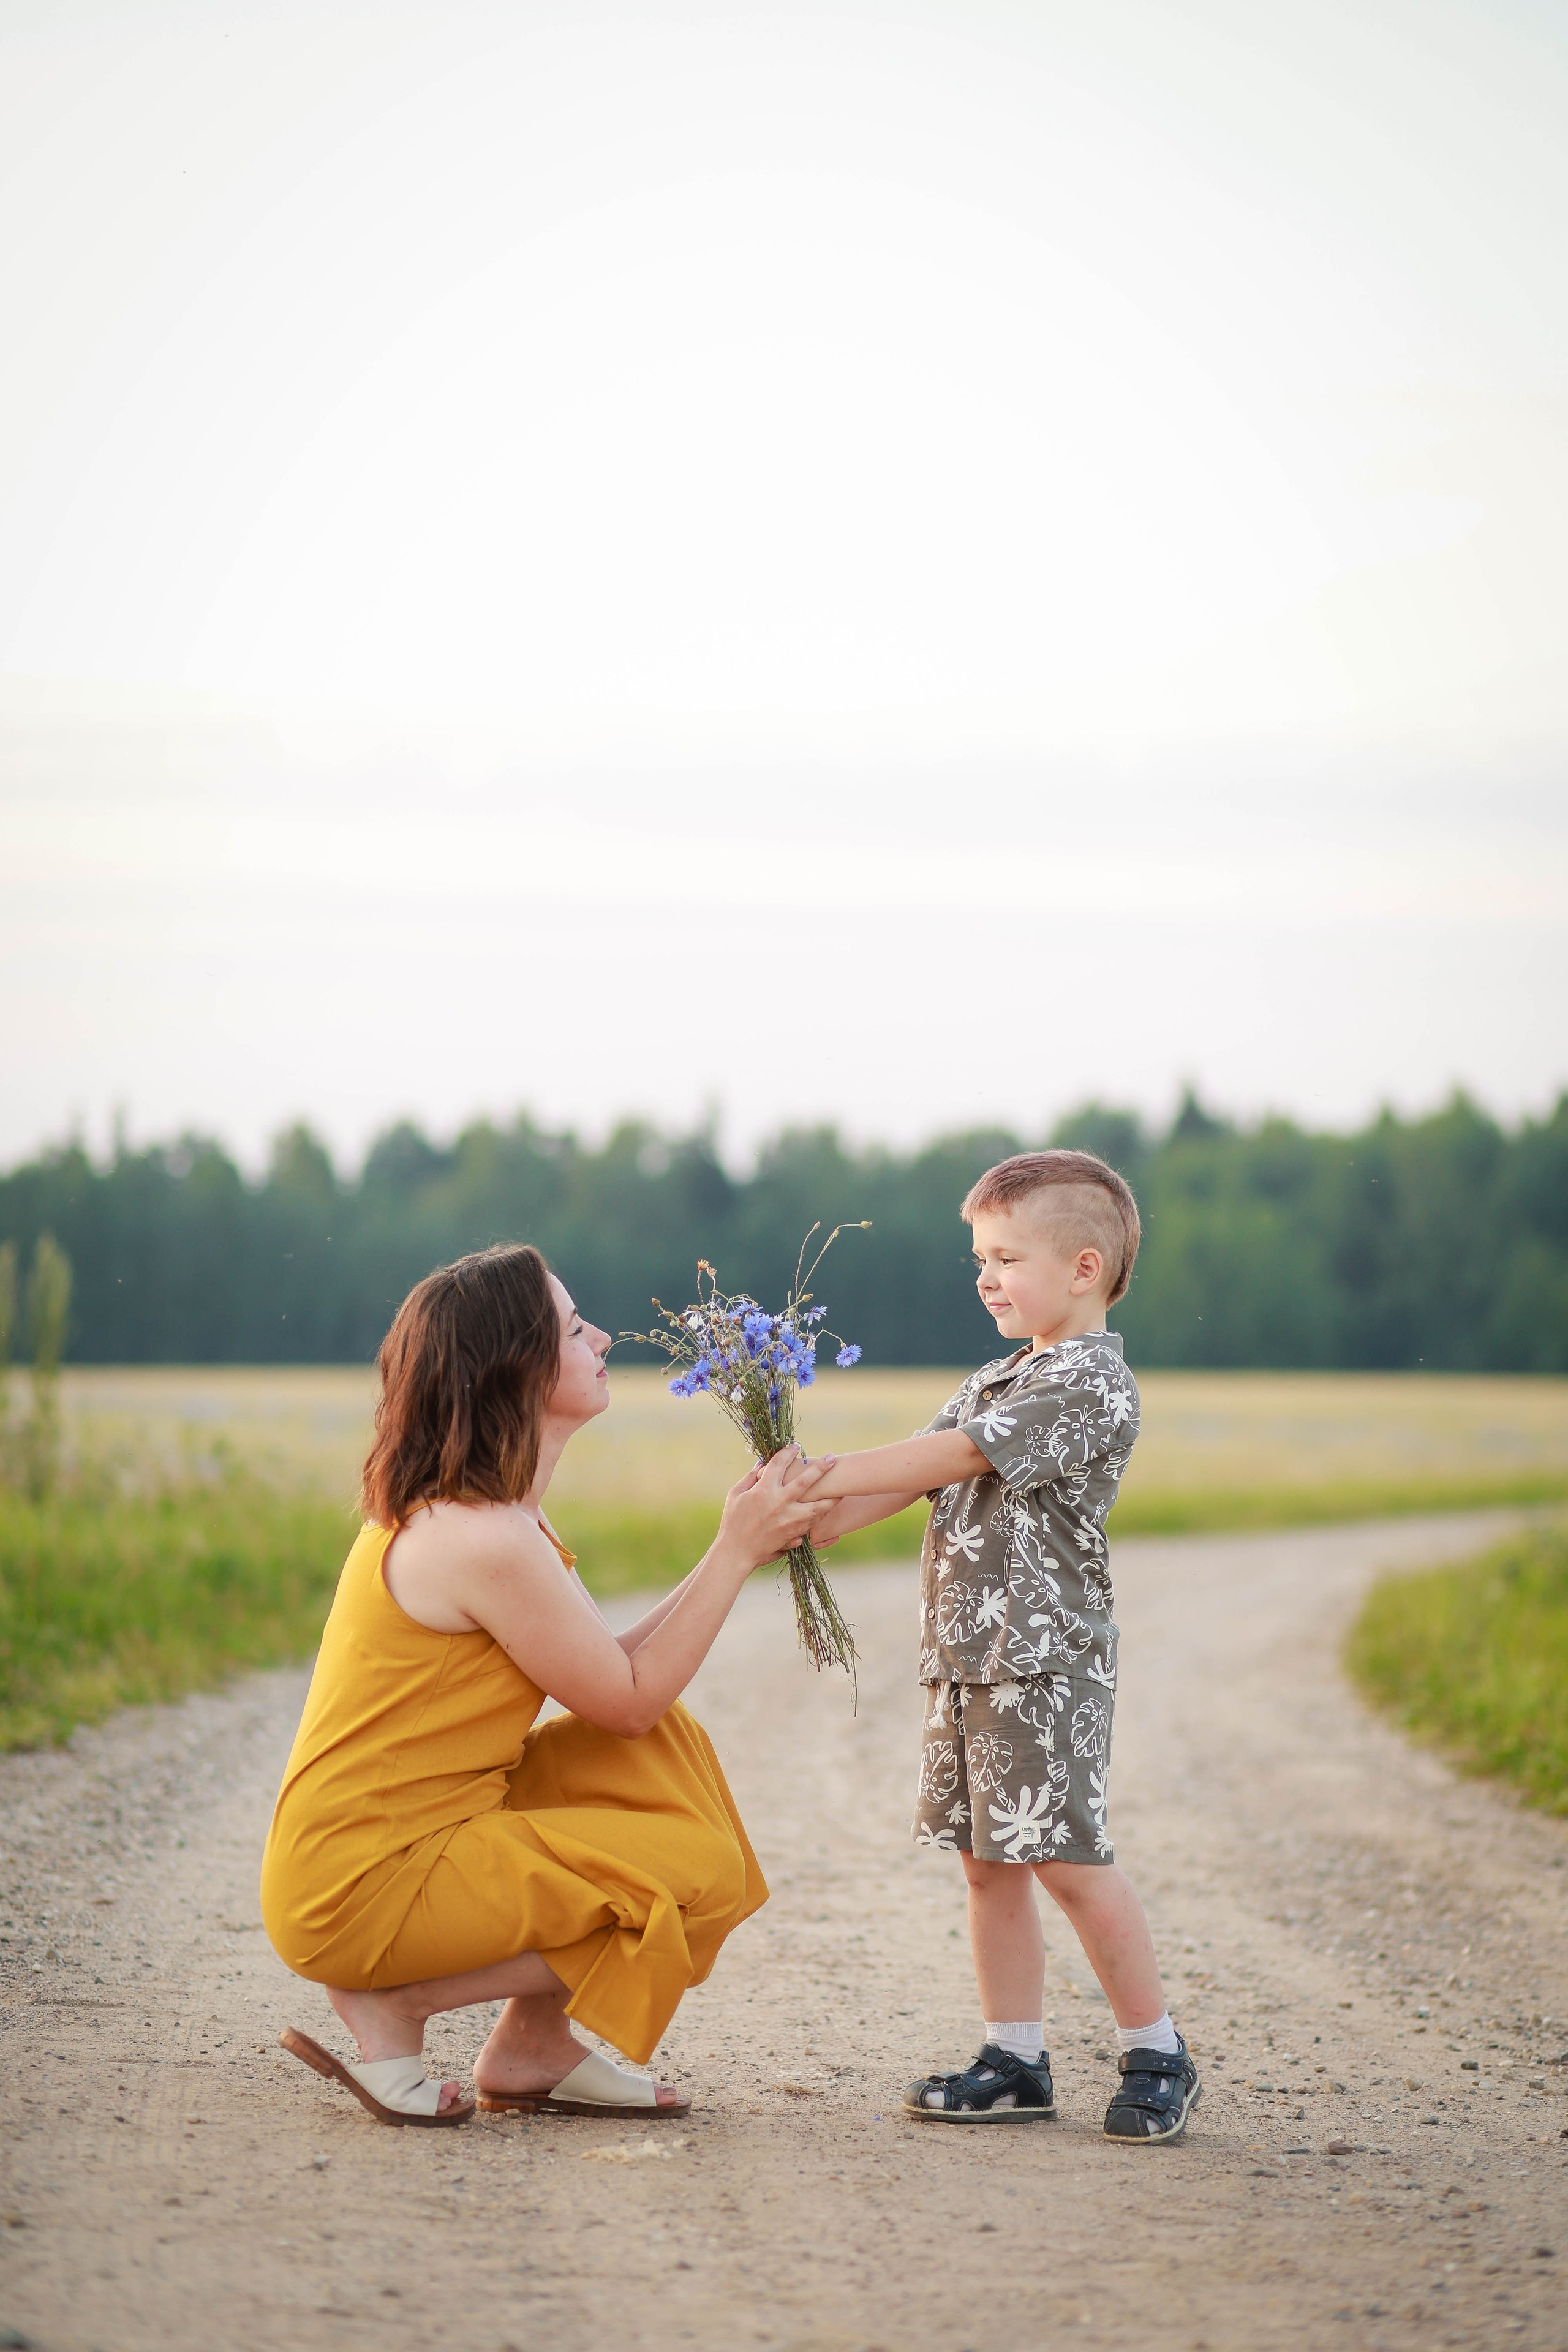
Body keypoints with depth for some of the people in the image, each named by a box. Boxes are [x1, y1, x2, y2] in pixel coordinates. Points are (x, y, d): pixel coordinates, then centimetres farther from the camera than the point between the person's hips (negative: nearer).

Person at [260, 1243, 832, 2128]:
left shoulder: (449, 1511, 11)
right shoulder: (486, 1541, -22)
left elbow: (613, 1670, 13)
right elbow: (628, 1699, -11)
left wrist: (740, 1544, 9)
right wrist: (737, 1551, -6)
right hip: (361, 1889, -10)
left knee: (665, 1746, 10)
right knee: (696, 1877, -10)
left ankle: (538, 2049, 13)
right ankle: (392, 2006, -3)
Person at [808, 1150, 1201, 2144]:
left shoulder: (1087, 1381, -11)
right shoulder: (995, 1382, 19)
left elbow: (948, 1458, -18)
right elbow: (918, 1477, 12)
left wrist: (822, 1478, -18)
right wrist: (808, 1526, -3)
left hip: (1047, 1664, -9)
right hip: (970, 1661, 9)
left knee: (1070, 1860, -7)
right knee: (990, 1862, 9)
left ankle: (1157, 2054, 4)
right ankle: (1017, 2062, 14)